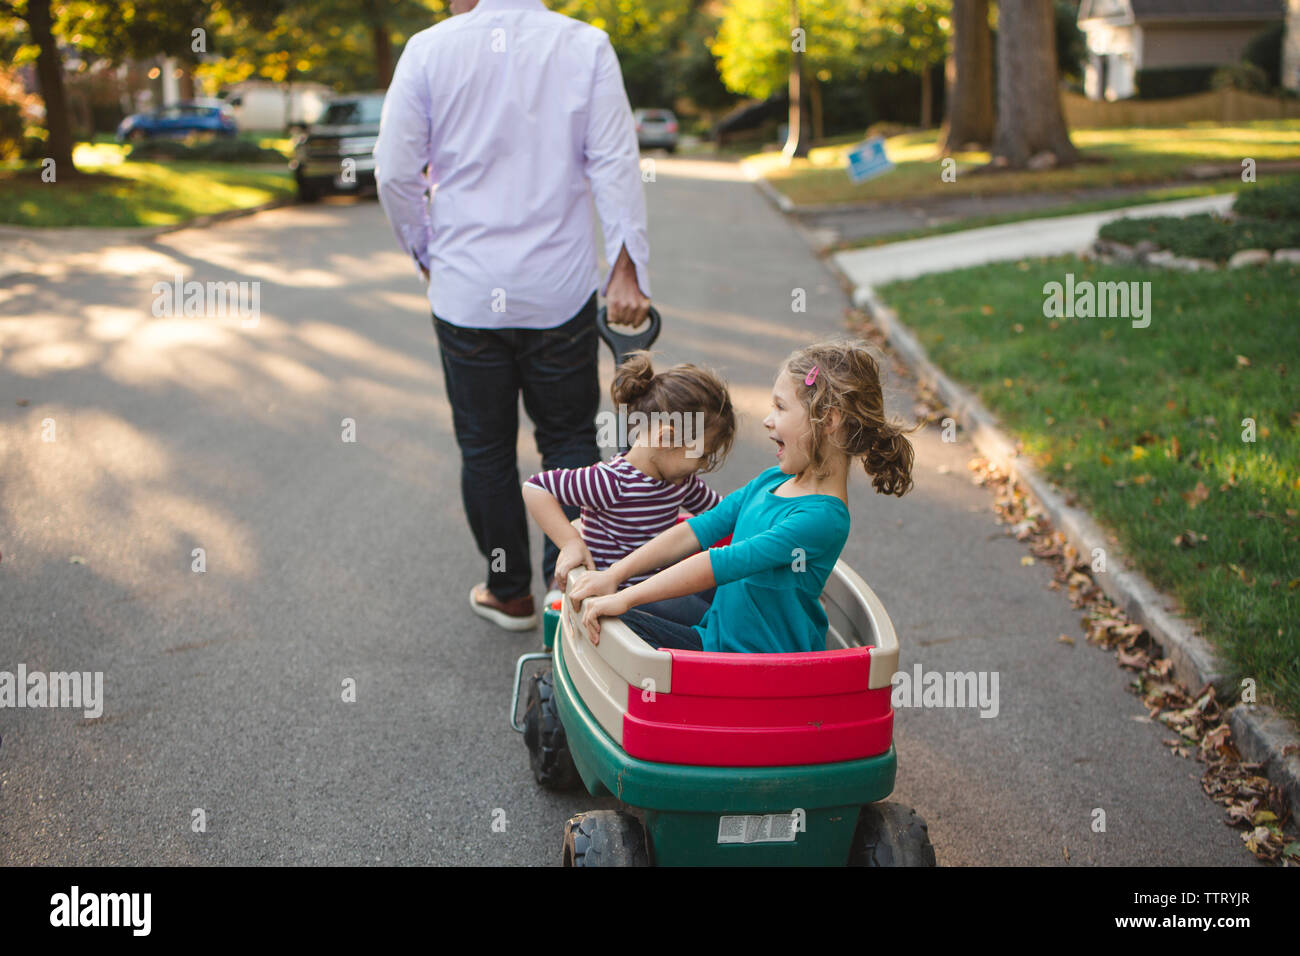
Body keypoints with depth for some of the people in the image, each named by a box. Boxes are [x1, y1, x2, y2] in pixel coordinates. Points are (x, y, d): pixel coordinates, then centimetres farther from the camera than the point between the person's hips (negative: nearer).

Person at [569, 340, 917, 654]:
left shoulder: (821, 517, -26)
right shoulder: (772, 481, 3)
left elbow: (724, 563, -29)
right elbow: (698, 530, 4)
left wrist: (623, 598, -28)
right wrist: (613, 575, -3)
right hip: (720, 626, 9)